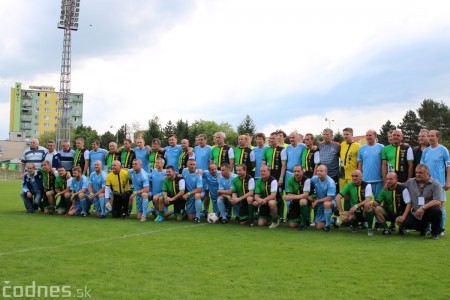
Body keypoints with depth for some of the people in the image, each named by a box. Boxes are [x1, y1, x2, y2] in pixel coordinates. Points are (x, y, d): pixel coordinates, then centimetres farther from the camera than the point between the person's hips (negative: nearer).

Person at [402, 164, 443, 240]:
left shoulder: (435, 184, -9)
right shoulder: (410, 182, 6)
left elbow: (438, 201, -19)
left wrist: (423, 208, -29)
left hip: (430, 213, -4)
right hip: (416, 214, 4)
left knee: (436, 210, -37)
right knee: (405, 223, -21)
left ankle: (435, 233, -6)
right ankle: (423, 227, 17)